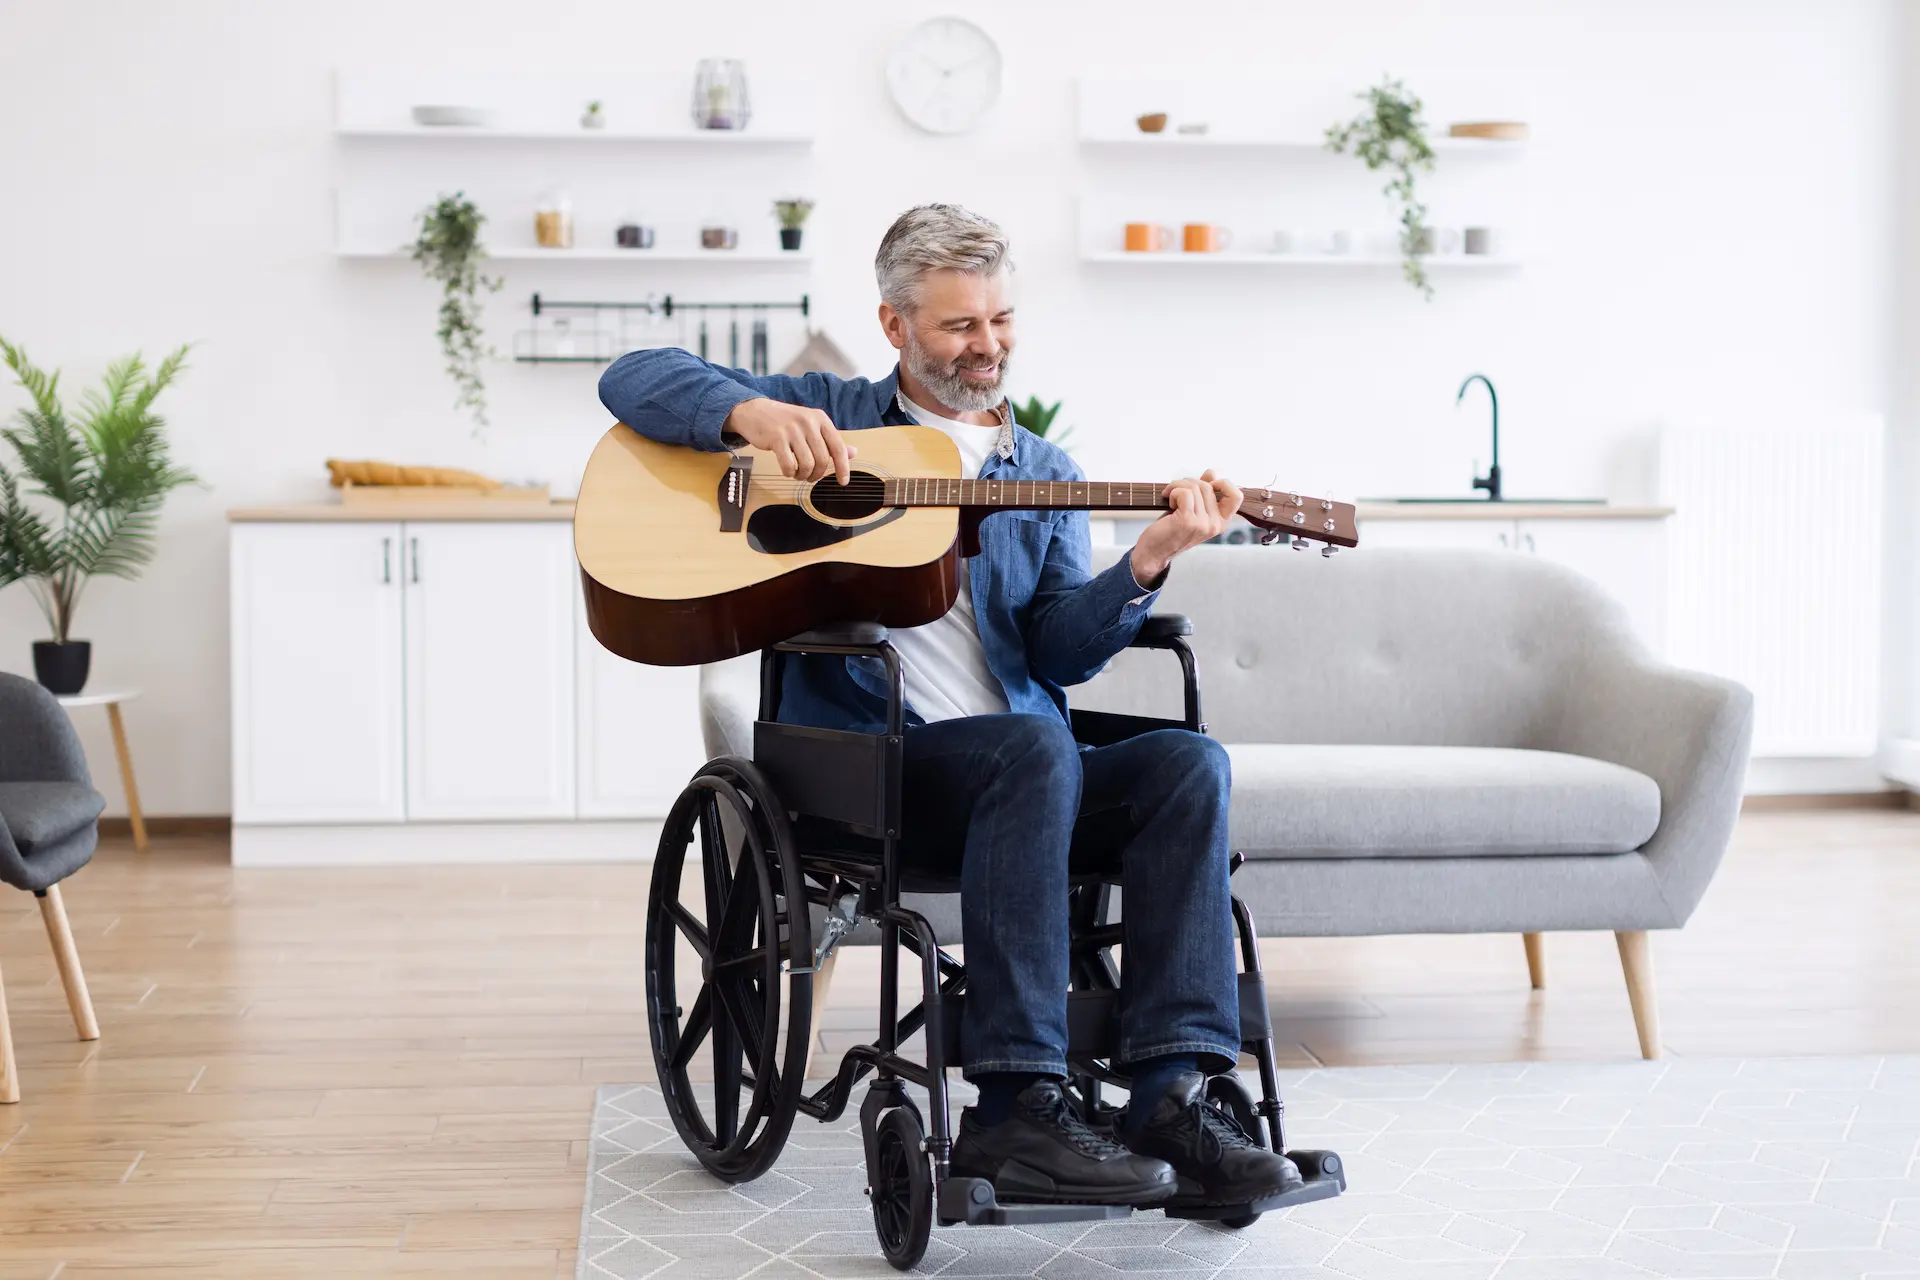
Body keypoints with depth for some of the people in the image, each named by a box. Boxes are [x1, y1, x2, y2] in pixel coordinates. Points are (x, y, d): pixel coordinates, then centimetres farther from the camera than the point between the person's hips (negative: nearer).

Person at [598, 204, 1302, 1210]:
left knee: (1187, 763, -23)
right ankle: (1016, 1109, -38)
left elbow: (1062, 650, 5)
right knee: (1033, 748, -35)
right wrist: (754, 412, -11)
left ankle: (1169, 1098, -31)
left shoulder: (1045, 476, 21)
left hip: (1019, 769, 4)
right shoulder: (828, 416, 15)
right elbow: (637, 379, 7)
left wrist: (1145, 566, -14)